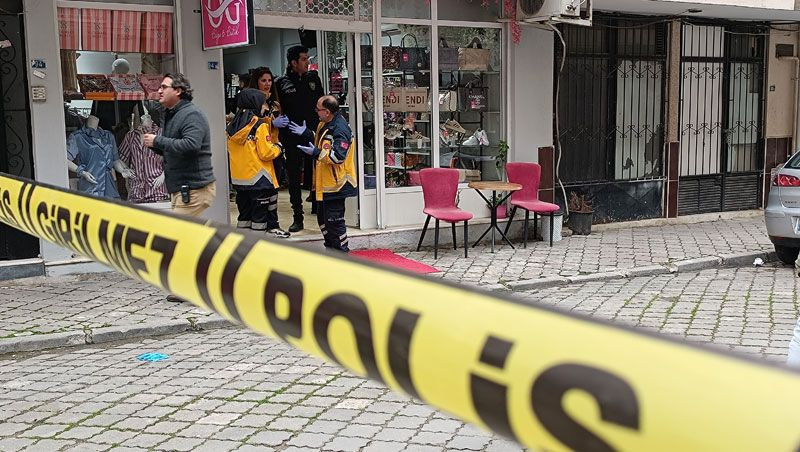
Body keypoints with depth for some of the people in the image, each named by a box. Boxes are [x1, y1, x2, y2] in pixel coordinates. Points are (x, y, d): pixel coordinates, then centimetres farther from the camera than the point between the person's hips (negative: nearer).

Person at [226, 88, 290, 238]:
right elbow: (266, 153, -17)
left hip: (238, 178, 6)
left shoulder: (232, 126, 5)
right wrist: (278, 148, 2)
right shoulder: (260, 126, -15)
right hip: (258, 178, -6)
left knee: (245, 212, 17)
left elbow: (230, 150, 14)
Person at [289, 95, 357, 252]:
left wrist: (316, 153, -29)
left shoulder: (340, 130, -21)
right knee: (323, 217, 19)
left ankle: (341, 252, 7)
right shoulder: (324, 124, 10)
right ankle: (331, 250, 31)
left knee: (334, 219, -5)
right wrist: (306, 134, 14)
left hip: (335, 183, -11)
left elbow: (338, 157, -27)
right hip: (325, 182, 11)